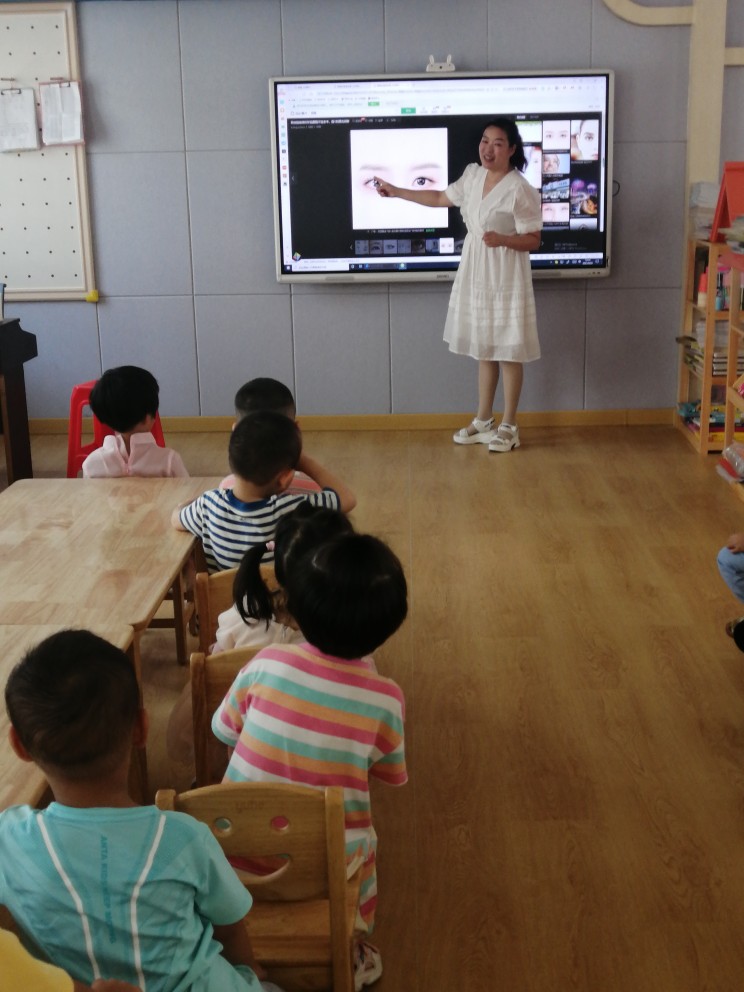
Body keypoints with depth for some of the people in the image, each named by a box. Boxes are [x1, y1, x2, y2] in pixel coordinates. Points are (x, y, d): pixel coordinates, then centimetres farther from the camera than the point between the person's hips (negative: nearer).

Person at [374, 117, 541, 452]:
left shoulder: (520, 190, -17)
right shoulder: (472, 175, 5)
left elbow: (533, 241, -14)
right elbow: (441, 198, 22)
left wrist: (502, 239, -32)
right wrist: (397, 192, 25)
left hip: (506, 279, -7)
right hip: (475, 275, 7)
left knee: (508, 351, 2)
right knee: (484, 348, 15)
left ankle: (508, 426, 14)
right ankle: (483, 421, 25)